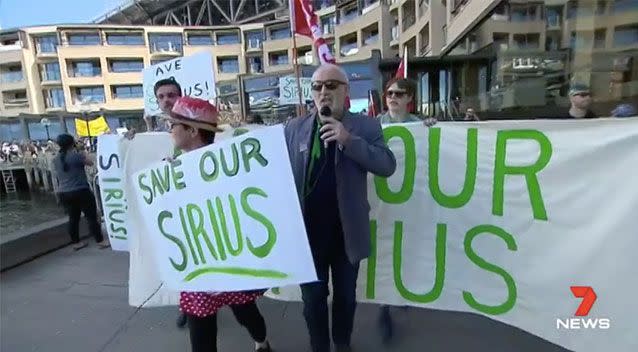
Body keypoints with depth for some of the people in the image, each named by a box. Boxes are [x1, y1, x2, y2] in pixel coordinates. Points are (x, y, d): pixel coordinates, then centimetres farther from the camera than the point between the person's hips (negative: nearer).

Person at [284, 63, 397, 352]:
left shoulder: (366, 126, -3)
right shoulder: (294, 129, 1)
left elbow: (387, 166, -12)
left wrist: (349, 140, -23)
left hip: (347, 231, 0)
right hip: (307, 231, 1)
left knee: (346, 296, 19)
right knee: (313, 298, 16)